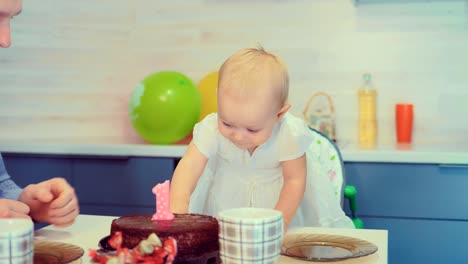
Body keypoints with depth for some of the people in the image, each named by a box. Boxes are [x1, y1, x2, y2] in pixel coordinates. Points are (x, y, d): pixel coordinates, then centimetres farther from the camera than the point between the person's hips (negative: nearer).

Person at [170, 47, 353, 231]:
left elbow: (295, 179, -22)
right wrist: (178, 201, -56)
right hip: (226, 193, 2)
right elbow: (190, 164, -39)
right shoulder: (212, 128, -33)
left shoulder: (290, 134, -35)